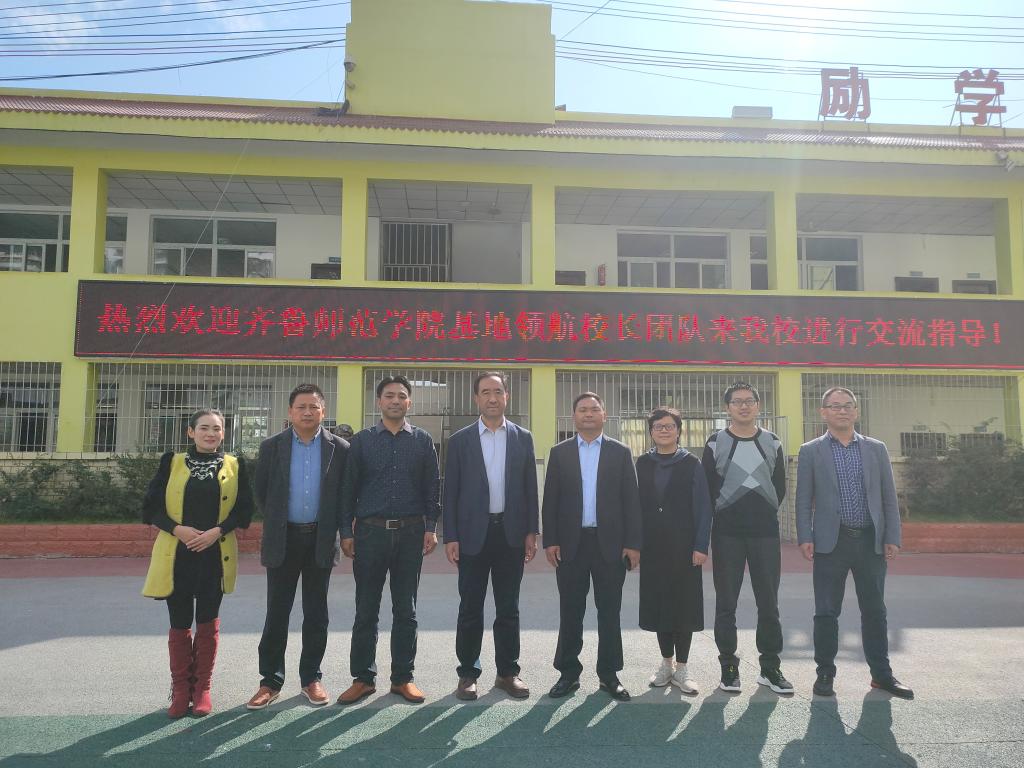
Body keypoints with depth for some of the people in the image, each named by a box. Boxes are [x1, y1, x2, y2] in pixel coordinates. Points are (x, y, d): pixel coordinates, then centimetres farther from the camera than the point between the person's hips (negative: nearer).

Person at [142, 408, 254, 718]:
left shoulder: (234, 466, 4)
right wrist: (177, 529, -14)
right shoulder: (172, 463, 4)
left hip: (216, 554, 0)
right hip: (176, 554, 0)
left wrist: (217, 531, -14)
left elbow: (243, 509, 1)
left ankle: (202, 689, 20)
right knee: (180, 623, 6)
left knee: (208, 622, 7)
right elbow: (151, 506, 1)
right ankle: (180, 690, 21)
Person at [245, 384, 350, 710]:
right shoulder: (271, 447, 1)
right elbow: (261, 491, 8)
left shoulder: (339, 448, -1)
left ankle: (311, 678, 21)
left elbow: (346, 493, 5)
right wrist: (276, 521, 9)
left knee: (316, 613, 8)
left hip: (321, 540, 0)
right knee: (276, 613, 5)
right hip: (283, 539, 0)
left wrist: (333, 527, 3)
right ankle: (270, 681, 16)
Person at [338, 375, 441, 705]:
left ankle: (403, 678, 18)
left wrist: (431, 527, -2)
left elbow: (432, 488, 5)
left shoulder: (423, 441, 6)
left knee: (406, 611, 8)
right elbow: (349, 488, 3)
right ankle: (363, 678, 17)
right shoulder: (361, 441, 4)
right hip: (370, 531, 0)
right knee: (366, 610, 6)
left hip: (410, 533, 1)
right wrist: (346, 532, -1)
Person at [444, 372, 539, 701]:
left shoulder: (523, 438, 6)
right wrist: (450, 537, -5)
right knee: (470, 608, 6)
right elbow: (450, 491, 0)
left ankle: (507, 672, 21)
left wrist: (531, 532, 2)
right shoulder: (460, 440, 2)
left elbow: (530, 488, 7)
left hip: (511, 534, 1)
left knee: (508, 608, 10)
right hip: (473, 534, -1)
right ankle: (468, 674, 17)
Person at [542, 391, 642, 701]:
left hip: (610, 543, 0)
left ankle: (609, 674, 18)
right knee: (570, 612, 7)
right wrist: (550, 541, -3)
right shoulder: (559, 452, 6)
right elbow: (550, 500, 4)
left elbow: (631, 499, 2)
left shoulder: (620, 452, 5)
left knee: (609, 611, 7)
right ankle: (568, 673, 18)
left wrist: (633, 543, -4)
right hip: (570, 544, 0)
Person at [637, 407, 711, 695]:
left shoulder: (691, 463, -1)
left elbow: (703, 507, -3)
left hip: (684, 547, -2)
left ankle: (681, 667, 15)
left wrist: (701, 546, -10)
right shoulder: (643, 464, 6)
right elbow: (637, 503, 5)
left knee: (685, 604, 3)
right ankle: (667, 662, 23)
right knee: (658, 603, 8)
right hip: (652, 547, 2)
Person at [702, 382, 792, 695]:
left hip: (766, 533, 2)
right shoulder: (715, 443, 1)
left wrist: (765, 513, 9)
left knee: (769, 602, 5)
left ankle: (770, 667, 16)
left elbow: (780, 486, 13)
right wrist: (723, 515, 3)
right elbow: (707, 488, 2)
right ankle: (729, 666, 14)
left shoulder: (772, 443, 8)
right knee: (726, 602, 4)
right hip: (727, 534, -2)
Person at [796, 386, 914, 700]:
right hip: (830, 541, -2)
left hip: (871, 541, 2)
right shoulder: (810, 451, 3)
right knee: (826, 612, 3)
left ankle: (881, 673, 21)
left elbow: (889, 497, 8)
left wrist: (892, 538, 1)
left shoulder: (876, 449, 10)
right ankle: (825, 673, 15)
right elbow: (803, 500, 1)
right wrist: (805, 538, -8)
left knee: (874, 610, 9)